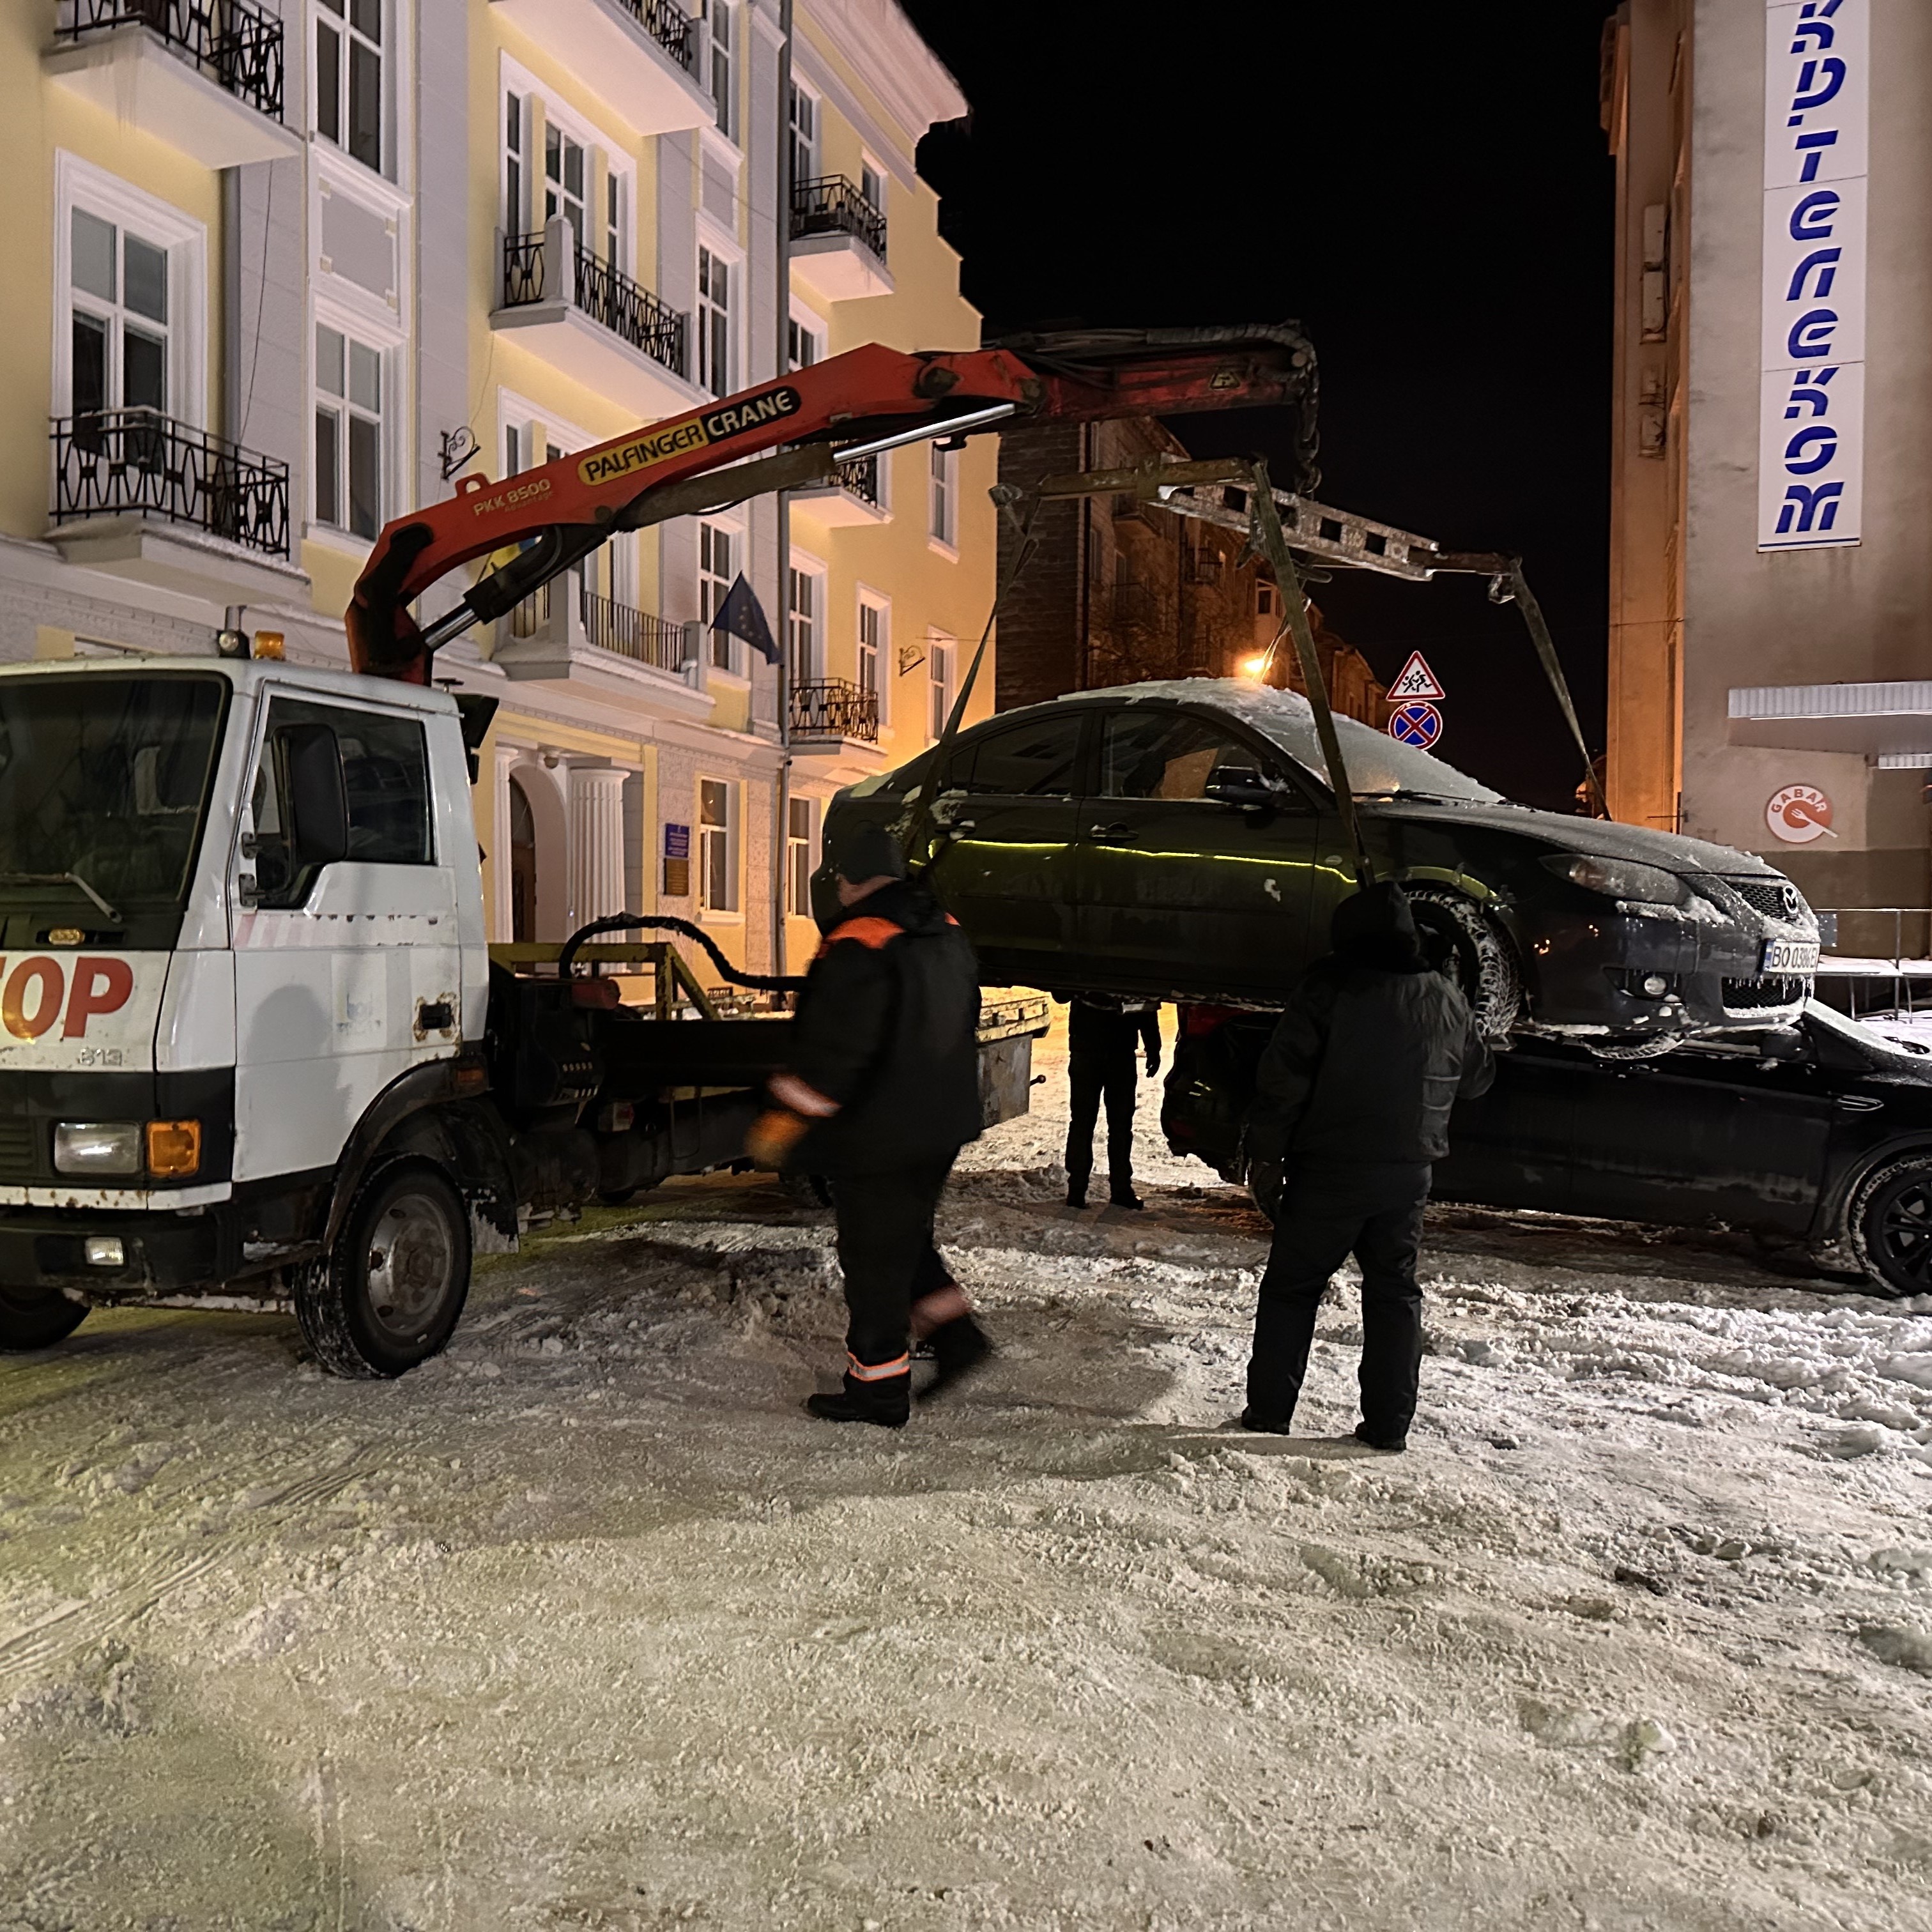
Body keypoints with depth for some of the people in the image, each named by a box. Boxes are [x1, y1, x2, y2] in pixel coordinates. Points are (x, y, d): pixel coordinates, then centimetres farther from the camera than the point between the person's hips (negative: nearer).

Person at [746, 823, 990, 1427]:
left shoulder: (858, 946, -21)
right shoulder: (949, 935, 8)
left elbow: (833, 1052, -24)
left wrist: (785, 1118, -15)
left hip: (880, 1138, -9)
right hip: (942, 1126, 9)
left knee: (872, 1259, 4)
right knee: (906, 1240, 25)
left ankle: (878, 1388, 14)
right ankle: (956, 1335, 22)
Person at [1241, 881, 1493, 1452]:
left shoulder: (1328, 986, -10)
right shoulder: (1445, 1000, 6)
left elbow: (1284, 1077, -15)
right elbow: (1478, 1076, 21)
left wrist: (1265, 1148, -9)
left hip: (1328, 1170, -4)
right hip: (1408, 1174, 4)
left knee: (1291, 1288, 7)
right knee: (1394, 1293, 14)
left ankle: (1268, 1411, 10)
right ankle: (1389, 1424, 14)